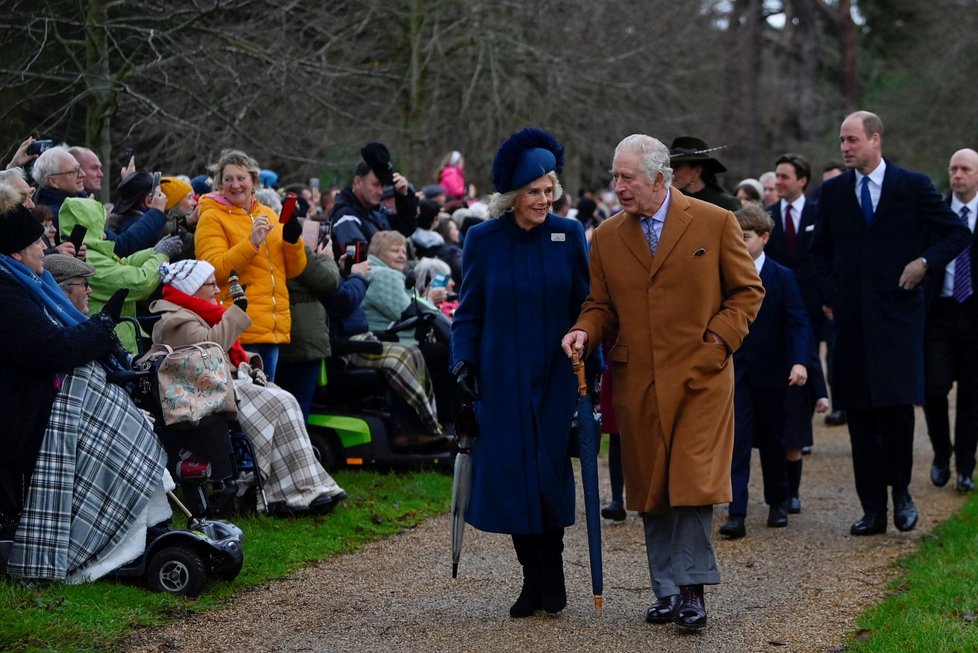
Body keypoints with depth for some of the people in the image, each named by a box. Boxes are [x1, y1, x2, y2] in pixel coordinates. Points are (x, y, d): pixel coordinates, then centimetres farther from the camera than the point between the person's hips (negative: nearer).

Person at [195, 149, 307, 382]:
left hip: (274, 328, 6)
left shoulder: (268, 215, 15)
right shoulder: (212, 218, -2)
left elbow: (293, 270, 15)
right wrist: (251, 242, -22)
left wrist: (292, 240, -4)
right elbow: (214, 271, -15)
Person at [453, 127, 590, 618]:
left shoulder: (569, 235, 2)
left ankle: (549, 574, 12)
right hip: (501, 378, 0)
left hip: (555, 375, 0)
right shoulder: (483, 240, 1)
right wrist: (463, 360, -4)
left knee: (550, 472, -2)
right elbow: (469, 311, 6)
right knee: (511, 476, 0)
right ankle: (532, 577, 12)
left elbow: (585, 306, 5)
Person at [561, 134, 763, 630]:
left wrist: (719, 338, -7)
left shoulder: (715, 223, -1)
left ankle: (692, 589, -2)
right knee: (651, 490, 6)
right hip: (637, 383, 3)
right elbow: (601, 305, 14)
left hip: (700, 378, -3)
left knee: (693, 485, -9)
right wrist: (586, 332, -7)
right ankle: (666, 591, 16)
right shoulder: (606, 238, 8)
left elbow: (748, 290, 5)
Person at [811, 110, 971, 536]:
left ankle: (900, 491, 10)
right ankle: (873, 509, 9)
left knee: (897, 405, -12)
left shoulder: (913, 186, 1)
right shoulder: (833, 192, 10)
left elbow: (958, 234, 5)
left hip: (898, 313, -3)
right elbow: (821, 250, 21)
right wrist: (828, 297, 13)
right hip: (852, 318, 3)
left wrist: (926, 261, -9)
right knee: (859, 416, 3)